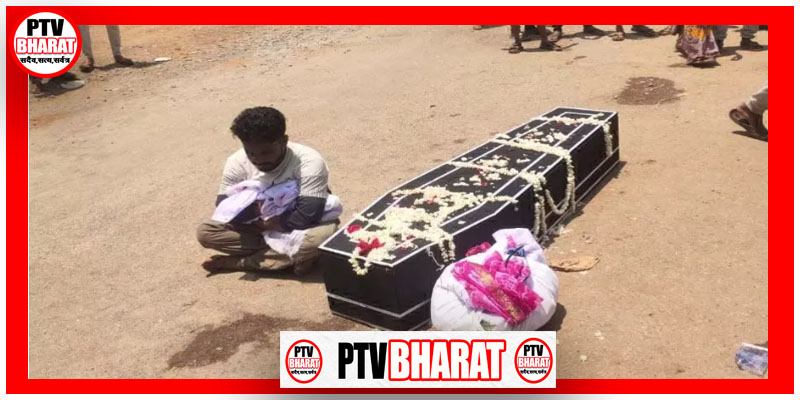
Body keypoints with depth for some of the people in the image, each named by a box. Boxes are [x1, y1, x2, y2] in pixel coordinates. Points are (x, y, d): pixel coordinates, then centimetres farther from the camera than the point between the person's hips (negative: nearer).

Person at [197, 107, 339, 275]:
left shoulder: (309, 162, -28)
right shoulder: (236, 163, -16)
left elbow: (308, 216, -32)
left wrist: (266, 225, -22)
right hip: (259, 227, 4)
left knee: (323, 235, -39)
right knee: (205, 232, -16)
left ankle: (235, 262, -22)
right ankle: (295, 256, -17)